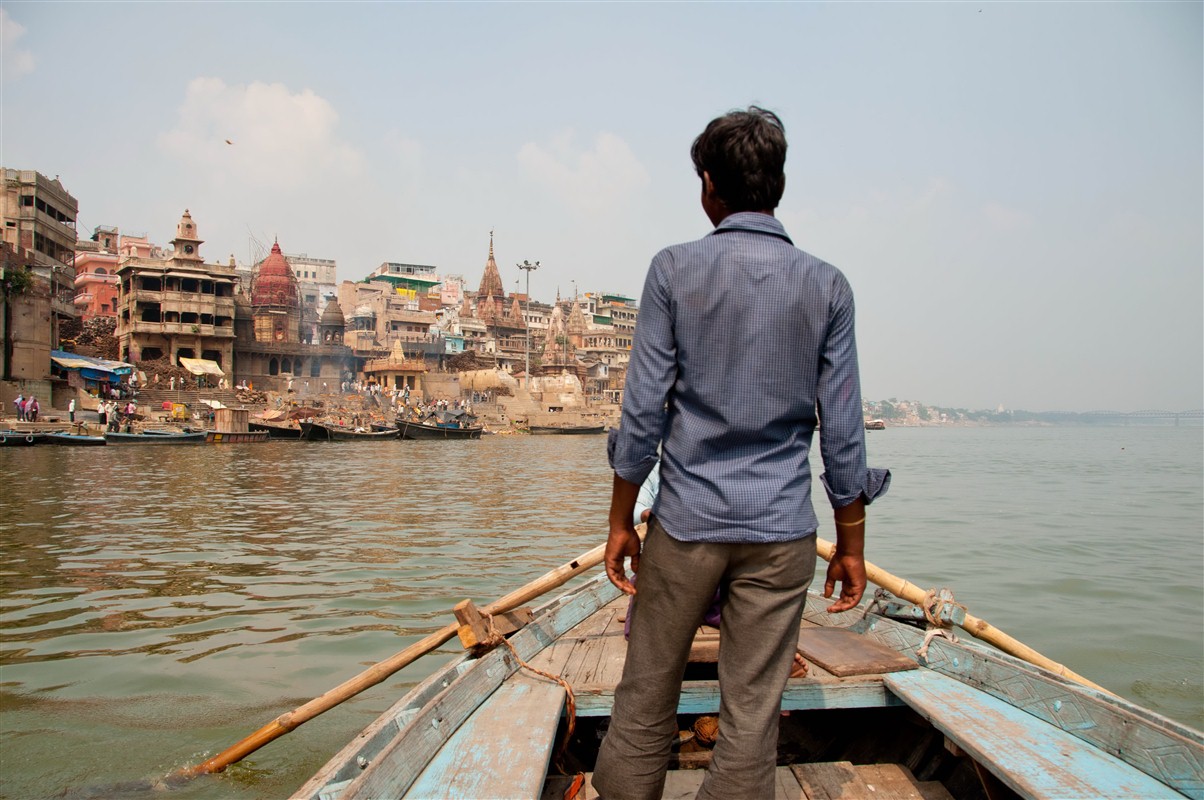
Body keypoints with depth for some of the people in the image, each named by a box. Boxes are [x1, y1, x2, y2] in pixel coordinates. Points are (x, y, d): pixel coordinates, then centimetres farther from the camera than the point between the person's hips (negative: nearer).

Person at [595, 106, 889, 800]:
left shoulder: (674, 269, -4)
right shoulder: (827, 286, 1)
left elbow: (644, 410, -5)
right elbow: (842, 430, 1)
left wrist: (621, 520, 4)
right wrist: (852, 545, 9)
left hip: (685, 523, -1)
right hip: (781, 534, 1)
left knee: (645, 703, 13)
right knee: (753, 716, 9)